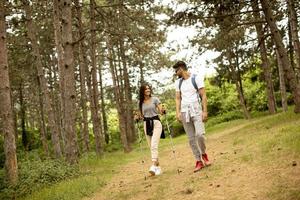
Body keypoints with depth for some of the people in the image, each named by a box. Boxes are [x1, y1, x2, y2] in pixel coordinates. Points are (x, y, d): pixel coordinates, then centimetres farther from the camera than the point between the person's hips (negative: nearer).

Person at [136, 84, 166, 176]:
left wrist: (163, 111, -23)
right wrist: (138, 117, -3)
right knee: (151, 147, 6)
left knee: (154, 145, -20)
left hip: (156, 123, -4)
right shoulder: (140, 103, 10)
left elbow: (161, 111, -2)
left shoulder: (155, 99, 1)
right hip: (146, 124, 4)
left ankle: (154, 166, -27)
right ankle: (158, 167, 15)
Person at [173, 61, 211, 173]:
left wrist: (205, 111, -10)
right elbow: (178, 98, 12)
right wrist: (178, 112, 0)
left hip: (196, 110, -4)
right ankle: (199, 161, 9)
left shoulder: (196, 78, -1)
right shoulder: (178, 82, 13)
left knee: (200, 134, -20)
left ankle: (203, 154, 7)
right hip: (184, 111, 4)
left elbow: (203, 96, -3)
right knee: (191, 138, 2)